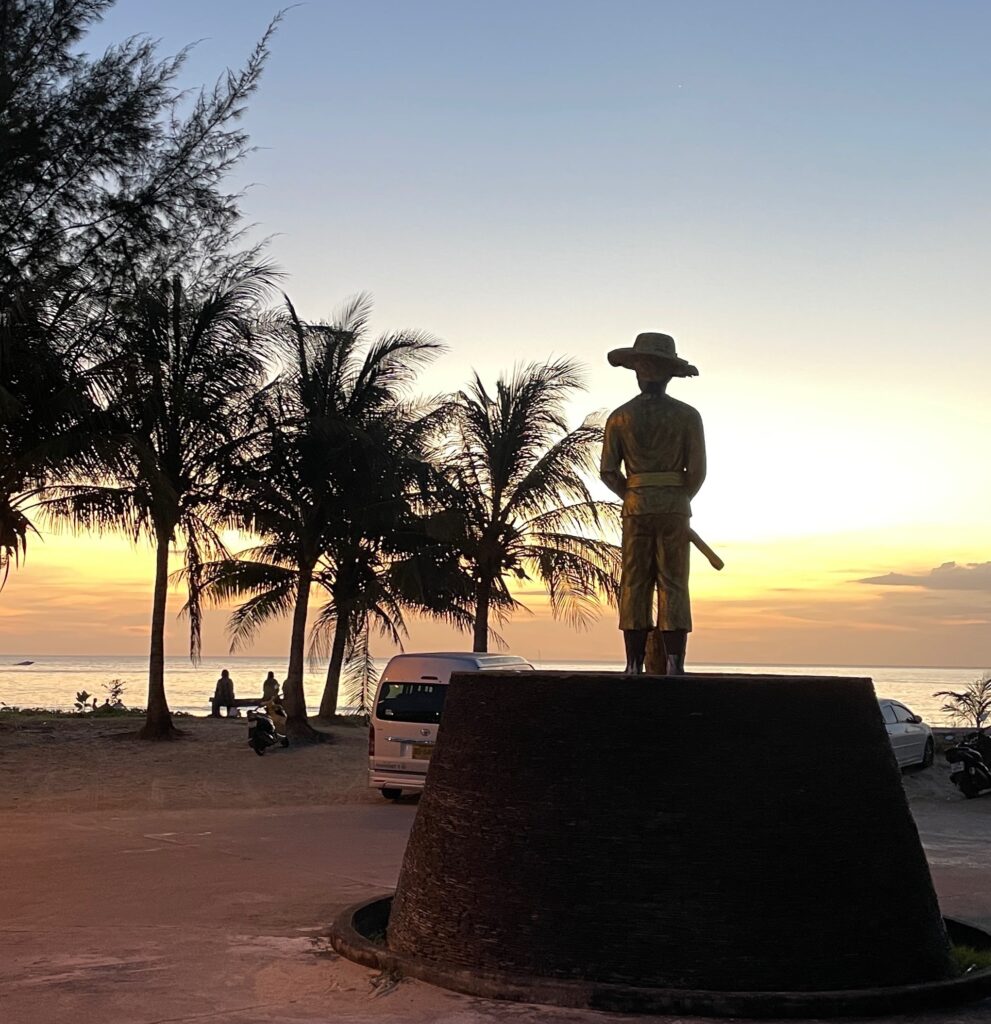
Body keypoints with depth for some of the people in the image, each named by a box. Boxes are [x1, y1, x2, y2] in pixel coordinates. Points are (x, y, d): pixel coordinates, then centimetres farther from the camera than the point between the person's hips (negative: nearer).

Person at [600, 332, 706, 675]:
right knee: (673, 585, 1)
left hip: (635, 507, 1)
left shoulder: (620, 417, 3)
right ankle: (674, 664, -6)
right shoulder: (687, 416, 0)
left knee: (634, 586, 4)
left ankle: (635, 665, 0)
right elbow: (697, 471, -4)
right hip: (674, 507, -1)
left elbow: (608, 472, 0)